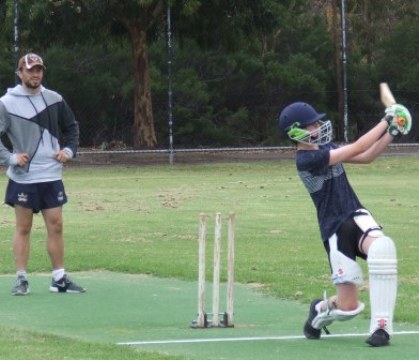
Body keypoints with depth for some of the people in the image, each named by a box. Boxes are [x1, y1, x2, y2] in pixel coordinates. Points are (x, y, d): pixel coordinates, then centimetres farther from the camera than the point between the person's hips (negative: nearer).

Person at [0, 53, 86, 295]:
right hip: (23, 177, -3)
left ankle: (60, 279, 10)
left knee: (56, 226, 4)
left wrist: (69, 150, 3)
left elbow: (72, 127, 18)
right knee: (23, 228, 2)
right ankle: (21, 279, 7)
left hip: (51, 176, 3)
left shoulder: (55, 99, 6)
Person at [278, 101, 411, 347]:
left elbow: (366, 157, 15)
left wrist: (391, 133, 1)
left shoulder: (325, 148, 12)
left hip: (357, 217, 6)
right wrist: (386, 121, -11)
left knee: (382, 247, -32)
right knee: (348, 307, -9)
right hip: (335, 232, -6)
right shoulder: (307, 159, -15)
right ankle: (320, 310, 32)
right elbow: (356, 149, -18)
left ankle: (381, 326, -26)